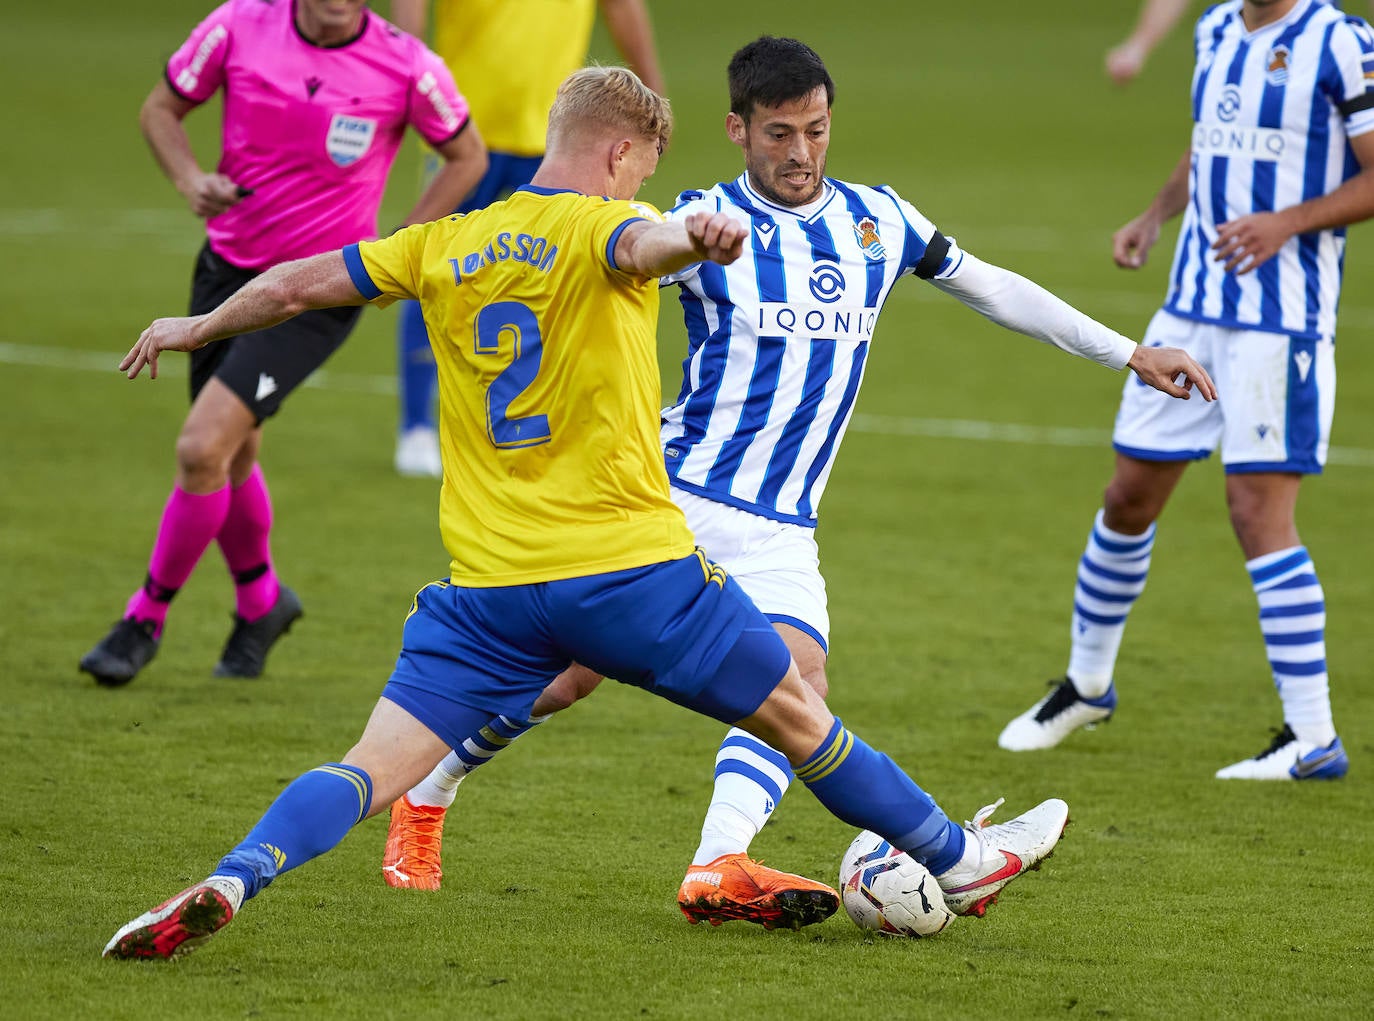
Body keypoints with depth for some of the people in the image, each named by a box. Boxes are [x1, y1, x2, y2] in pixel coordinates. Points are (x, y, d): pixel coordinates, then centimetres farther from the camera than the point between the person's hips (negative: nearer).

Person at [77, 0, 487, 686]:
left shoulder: (407, 67, -15)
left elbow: (466, 155, 2)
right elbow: (161, 107, 4)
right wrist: (190, 178, -16)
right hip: (230, 267, 4)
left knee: (202, 448, -16)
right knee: (229, 457, 17)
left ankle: (147, 617, 4)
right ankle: (259, 601, 45)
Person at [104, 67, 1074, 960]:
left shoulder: (446, 246, 11)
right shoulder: (598, 229, -4)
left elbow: (298, 283, 16)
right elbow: (637, 245, -29)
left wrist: (198, 328, 33)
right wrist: (692, 237, -53)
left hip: (488, 589, 3)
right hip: (630, 564, -3)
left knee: (375, 768, -2)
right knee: (794, 715, 14)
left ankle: (230, 882, -26)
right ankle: (957, 860, 28)